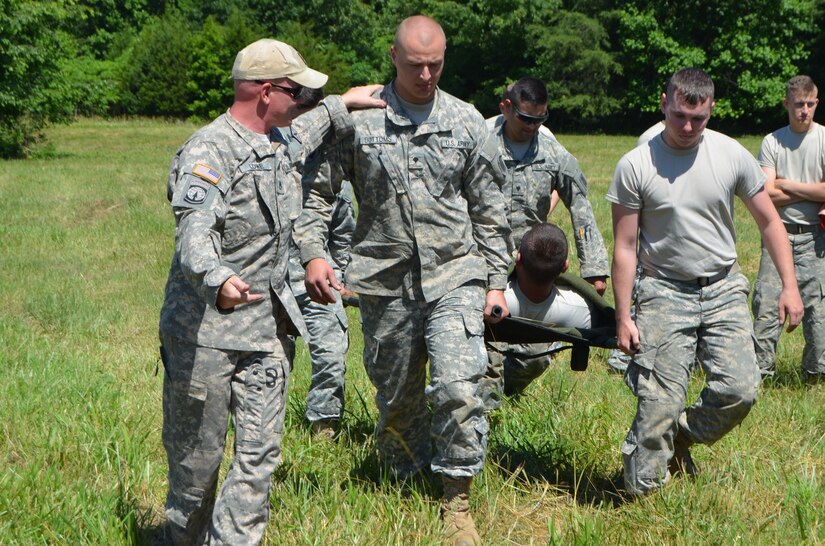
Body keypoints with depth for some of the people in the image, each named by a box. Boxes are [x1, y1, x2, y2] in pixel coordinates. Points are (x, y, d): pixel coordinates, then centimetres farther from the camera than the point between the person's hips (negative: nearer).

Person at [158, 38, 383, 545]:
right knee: (197, 455, 5)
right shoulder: (209, 151, -16)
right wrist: (217, 281, -50)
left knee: (260, 455, 0)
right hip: (204, 331, -7)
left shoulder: (276, 144, 13)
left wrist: (340, 107, 43)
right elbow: (195, 232, -31)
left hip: (268, 328, 7)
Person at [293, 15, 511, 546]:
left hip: (454, 276, 0)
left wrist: (497, 280, 9)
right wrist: (313, 252, -10)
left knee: (459, 389, -14)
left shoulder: (467, 122, 5)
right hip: (385, 283, 0)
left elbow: (489, 209, 11)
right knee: (397, 399, 11)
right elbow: (317, 191, 5)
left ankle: (458, 502, 1)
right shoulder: (359, 119, 0)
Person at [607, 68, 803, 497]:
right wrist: (623, 317, -5)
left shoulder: (732, 155, -1)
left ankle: (682, 436, 17)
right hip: (664, 293, -2)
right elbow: (624, 247, -3)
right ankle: (641, 494, 8)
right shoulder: (635, 166, -7)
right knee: (659, 403, -7)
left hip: (723, 289, 3)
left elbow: (769, 221, 8)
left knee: (740, 390, -10)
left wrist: (789, 285, 1)